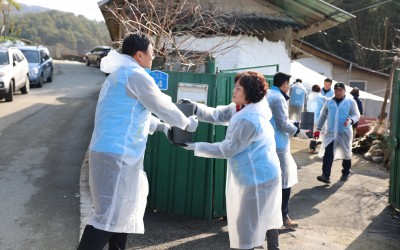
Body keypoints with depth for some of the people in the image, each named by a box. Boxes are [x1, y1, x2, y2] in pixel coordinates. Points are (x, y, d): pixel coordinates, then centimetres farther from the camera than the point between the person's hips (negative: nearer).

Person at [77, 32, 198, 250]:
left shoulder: (119, 74, 19)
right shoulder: (136, 75, -12)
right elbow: (163, 106, -5)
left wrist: (160, 126, 32)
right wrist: (187, 123, 11)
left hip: (112, 151, 10)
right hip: (117, 154, -10)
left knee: (122, 209, 20)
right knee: (109, 214, -9)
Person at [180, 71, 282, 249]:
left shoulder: (248, 120, -28)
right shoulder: (242, 108, 3)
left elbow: (227, 149, -21)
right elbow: (217, 115, 3)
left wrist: (195, 147, -16)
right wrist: (194, 108, -12)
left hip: (258, 178, -10)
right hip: (265, 174, 10)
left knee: (247, 224, 0)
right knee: (267, 216, 24)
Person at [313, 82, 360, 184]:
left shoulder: (350, 102, -1)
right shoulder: (329, 102, 8)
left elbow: (357, 115, -2)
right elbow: (323, 116, 14)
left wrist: (351, 120, -24)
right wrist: (318, 128, 10)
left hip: (344, 133, -2)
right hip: (330, 133, 2)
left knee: (346, 154, 12)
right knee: (327, 154, -10)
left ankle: (345, 173, 31)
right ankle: (326, 175, -13)